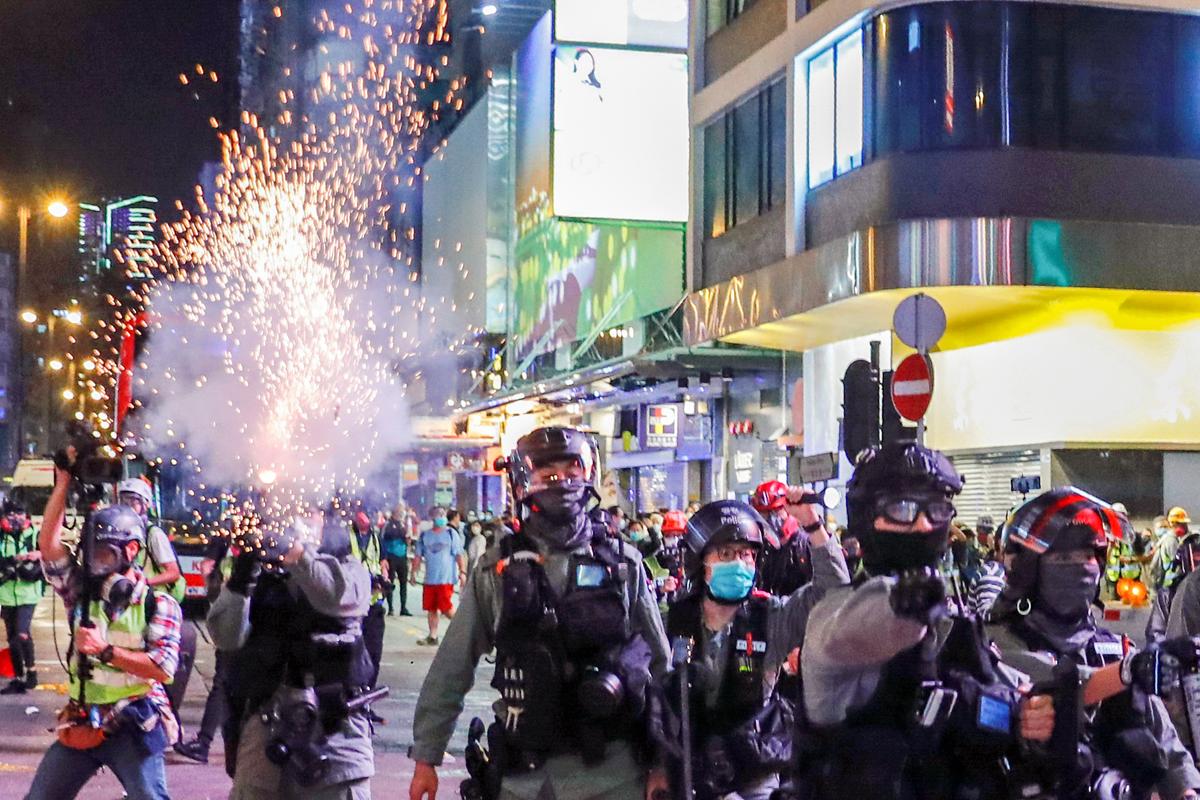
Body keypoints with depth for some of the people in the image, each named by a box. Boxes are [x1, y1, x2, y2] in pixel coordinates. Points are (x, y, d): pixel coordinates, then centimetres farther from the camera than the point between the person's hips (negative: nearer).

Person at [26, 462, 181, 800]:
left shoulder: (159, 605, -6)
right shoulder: (81, 593, 5)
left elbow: (163, 669, -16)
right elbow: (48, 544, -7)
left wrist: (106, 651, -20)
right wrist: (63, 481, -10)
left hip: (133, 725, -4)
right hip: (80, 724, 5)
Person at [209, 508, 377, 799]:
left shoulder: (349, 570, 7)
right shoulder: (262, 575, 10)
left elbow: (340, 595, -18)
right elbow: (227, 637, 0)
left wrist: (298, 552, -28)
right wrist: (239, 580, -13)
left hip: (333, 717, -2)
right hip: (267, 717, 2)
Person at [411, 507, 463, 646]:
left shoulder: (451, 534, 1)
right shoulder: (424, 535, 9)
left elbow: (459, 555, 0)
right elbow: (418, 556, 13)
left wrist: (462, 572, -7)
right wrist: (414, 572, 9)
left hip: (446, 578, -4)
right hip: (430, 578, 4)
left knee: (446, 608, -10)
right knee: (431, 608, 6)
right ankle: (432, 636, 14)